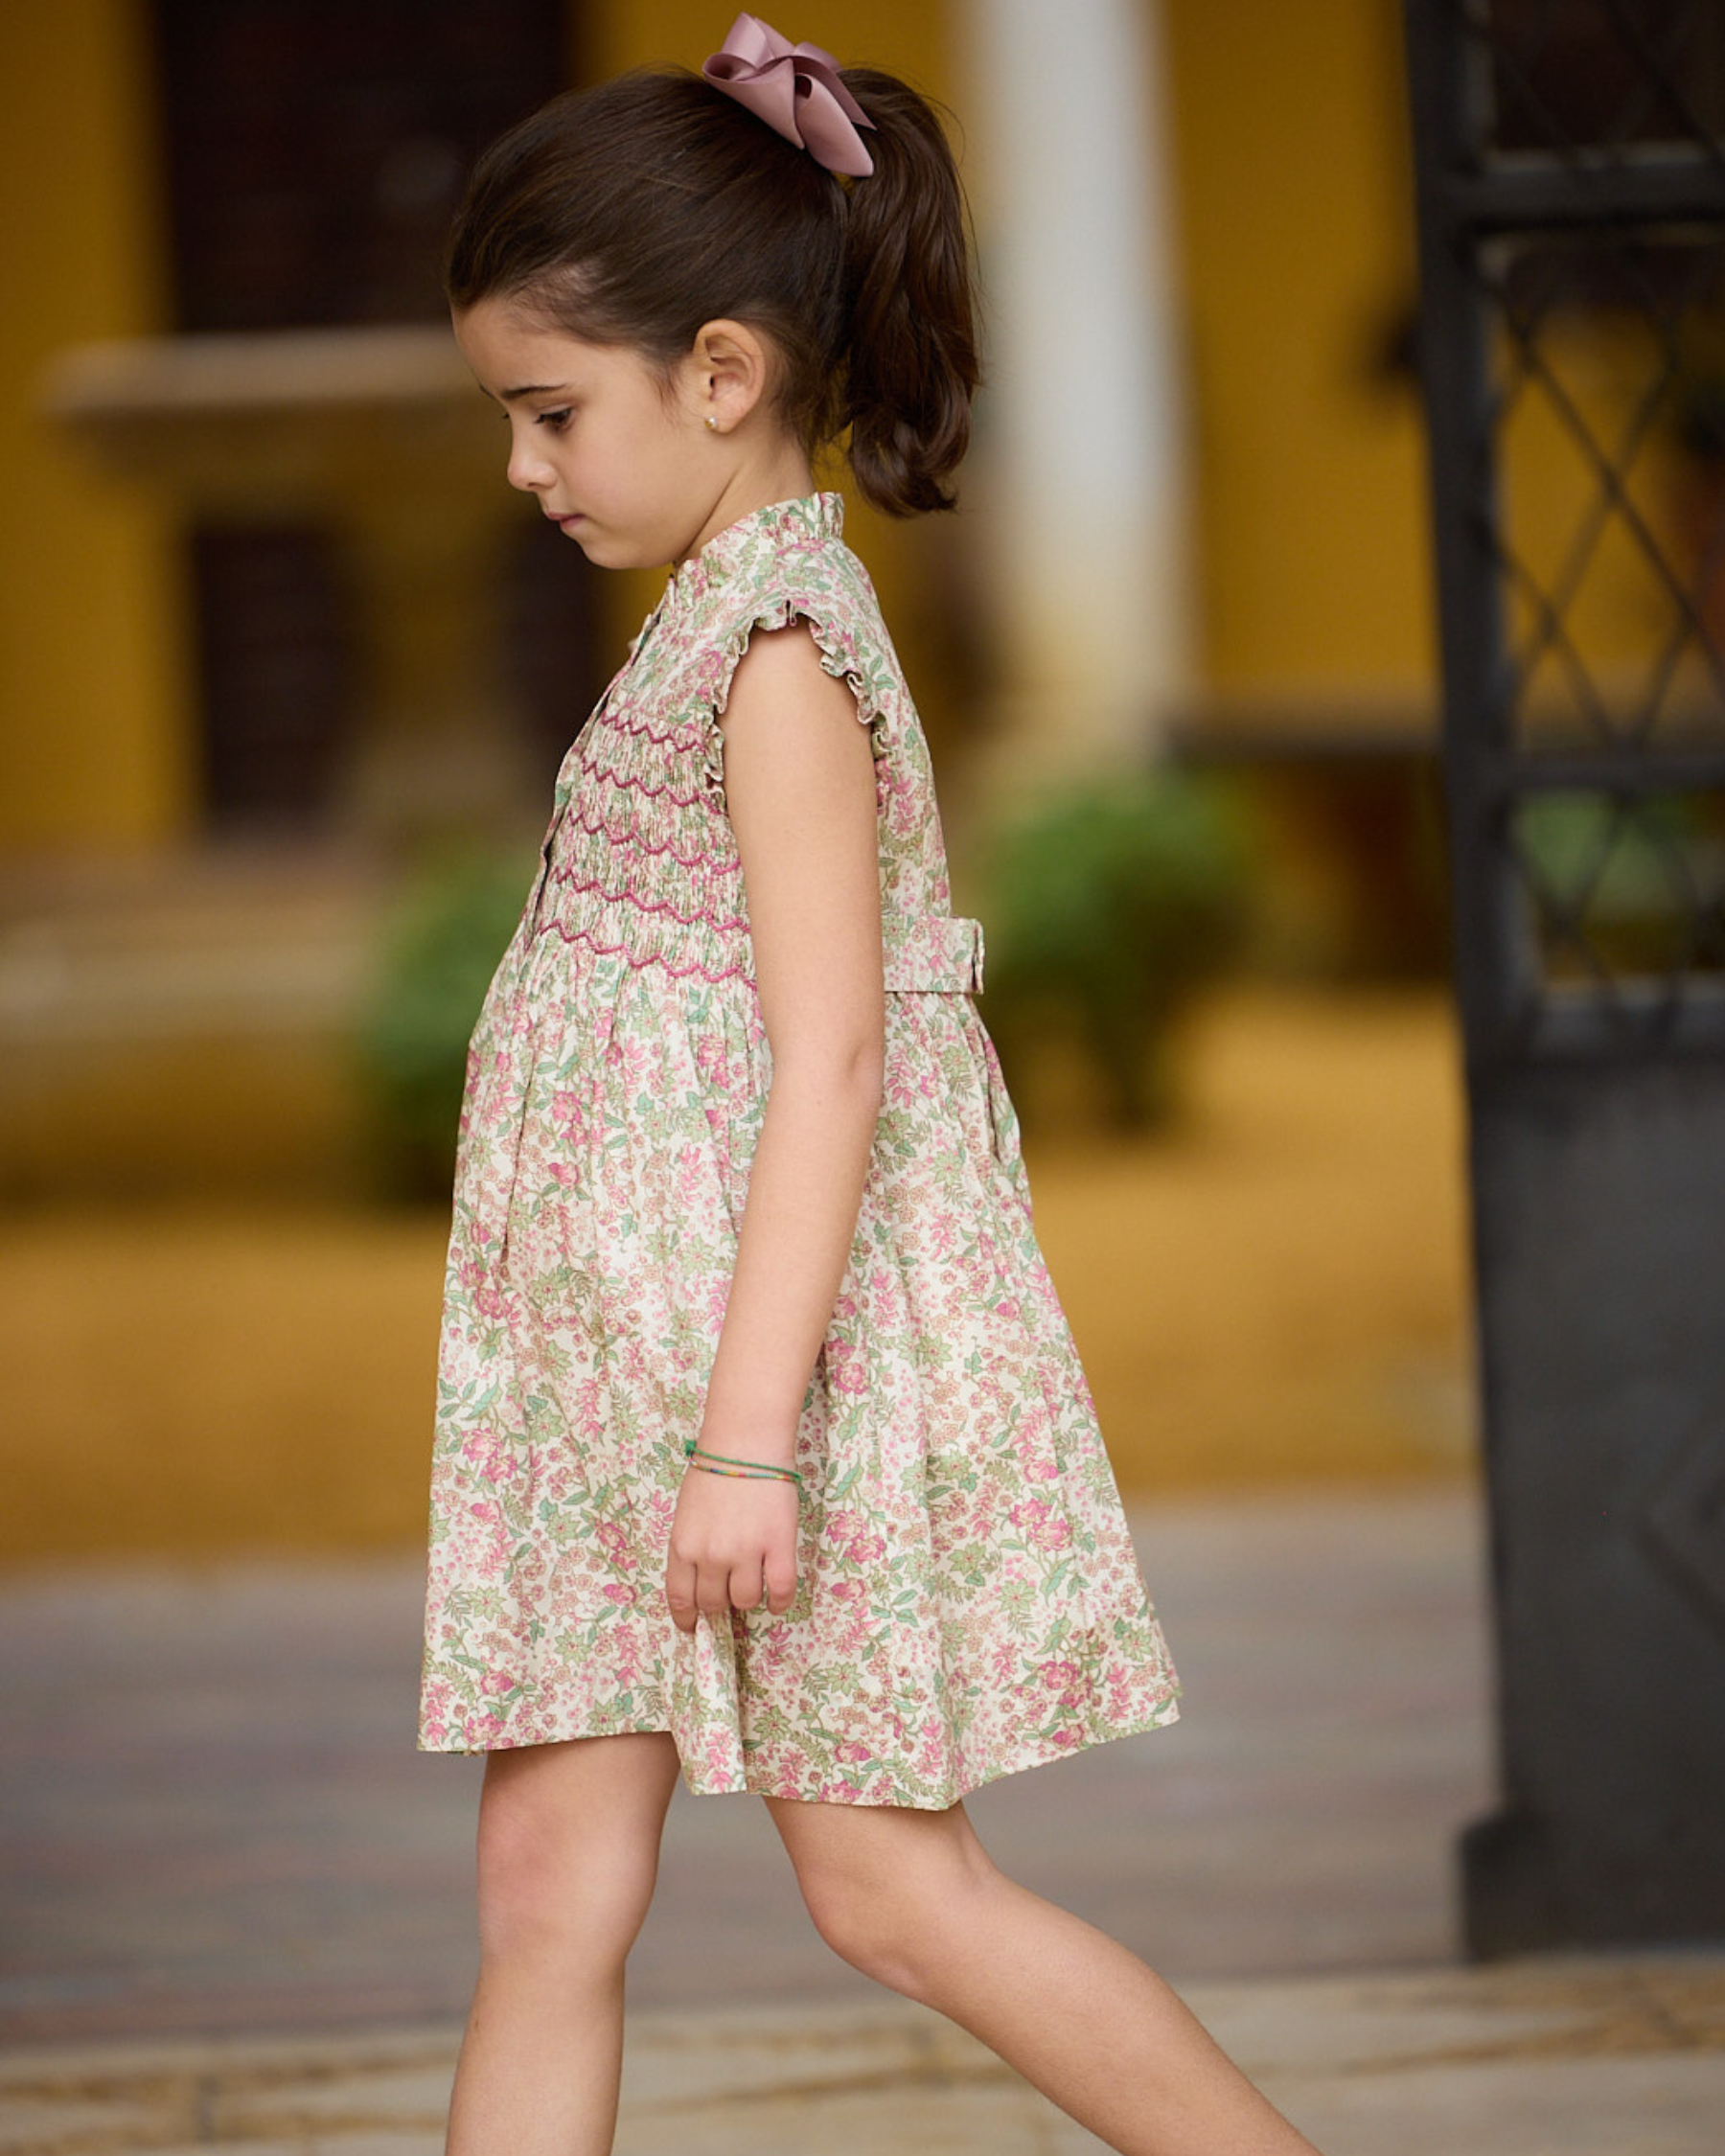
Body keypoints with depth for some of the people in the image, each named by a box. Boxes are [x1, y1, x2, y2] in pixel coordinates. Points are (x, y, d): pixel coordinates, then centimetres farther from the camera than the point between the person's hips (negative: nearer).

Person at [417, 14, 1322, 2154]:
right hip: (629, 1340, 9)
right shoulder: (739, 612, 12)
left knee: (889, 1889, 1)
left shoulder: (778, 651, -16)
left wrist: (750, 1432, -25)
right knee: (547, 1883, 5)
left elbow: (827, 1060, -22)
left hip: (781, 1323, -9)